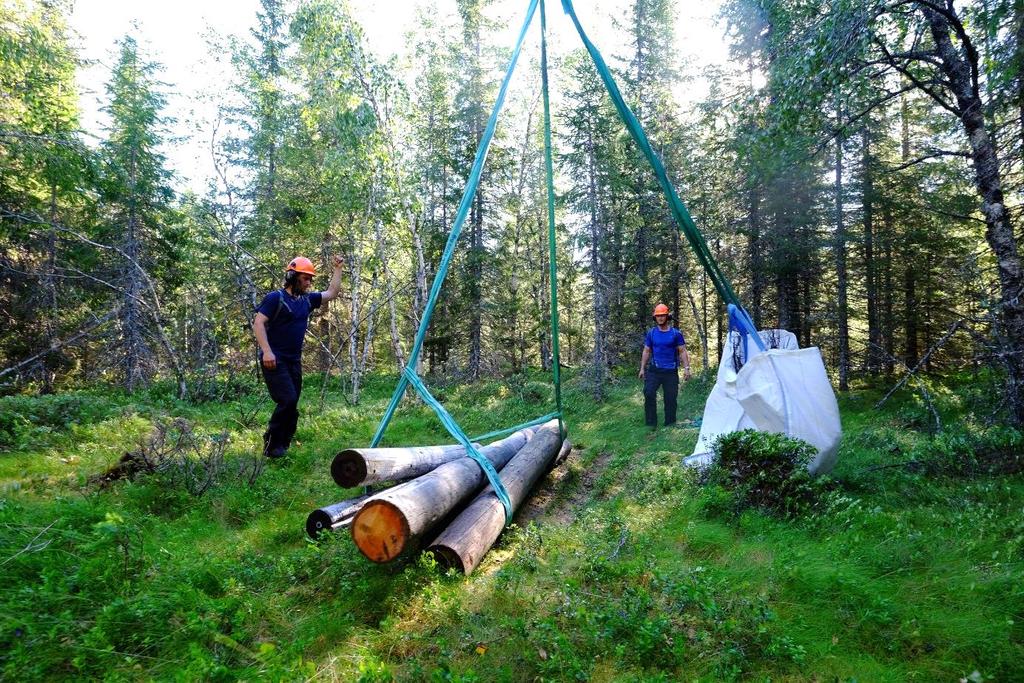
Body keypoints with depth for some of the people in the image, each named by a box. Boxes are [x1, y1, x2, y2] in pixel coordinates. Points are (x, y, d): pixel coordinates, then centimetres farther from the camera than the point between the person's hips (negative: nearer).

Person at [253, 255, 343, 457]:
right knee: (288, 400, -18)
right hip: (274, 360, -7)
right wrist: (266, 350, -24)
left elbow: (332, 293, 24)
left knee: (292, 406, 6)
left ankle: (283, 446, 15)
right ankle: (271, 446, -6)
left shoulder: (307, 300, 13)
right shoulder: (275, 298, -7)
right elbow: (258, 323, -14)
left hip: (294, 361, 7)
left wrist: (337, 268, 21)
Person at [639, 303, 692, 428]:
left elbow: (682, 351, 2)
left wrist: (686, 368, -7)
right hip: (654, 370, 1)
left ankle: (670, 423, 15)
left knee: (670, 397, 2)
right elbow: (646, 351, 10)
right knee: (649, 393, -12)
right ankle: (651, 423, -4)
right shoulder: (651, 333, 6)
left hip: (671, 371, -1)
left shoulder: (676, 333, 0)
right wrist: (642, 368, 6)